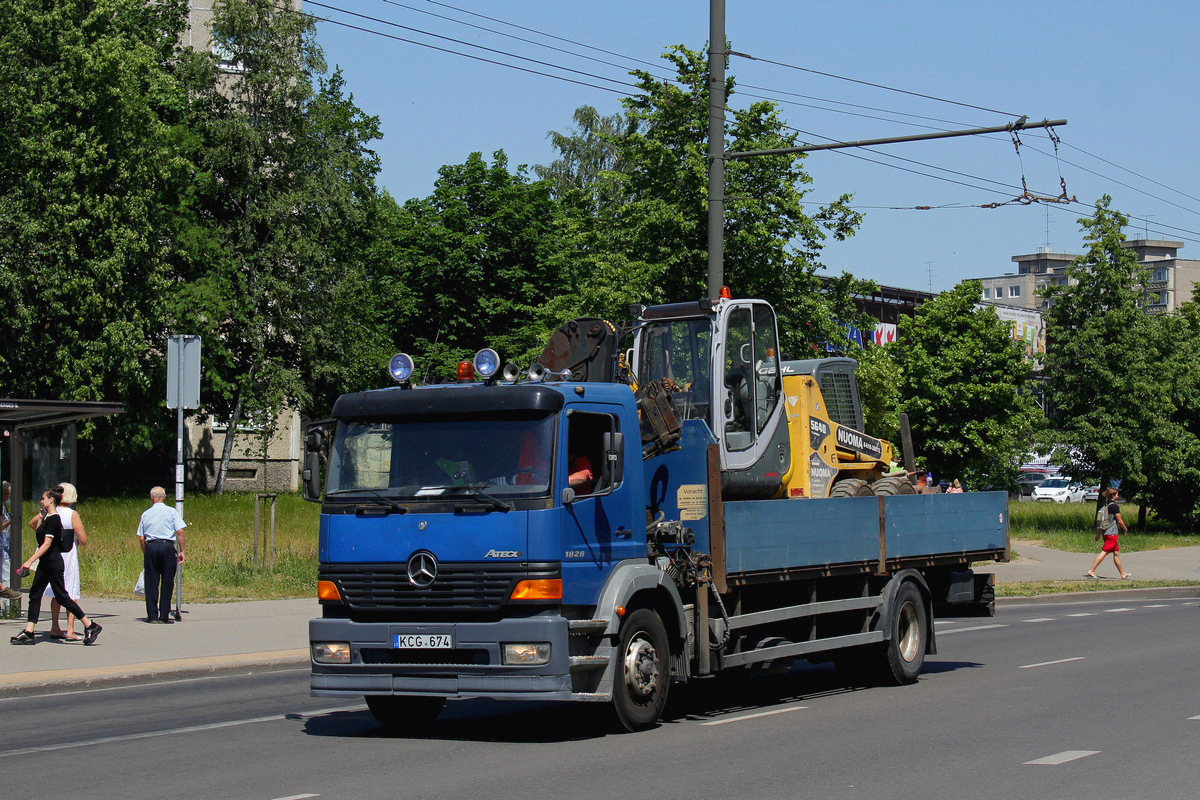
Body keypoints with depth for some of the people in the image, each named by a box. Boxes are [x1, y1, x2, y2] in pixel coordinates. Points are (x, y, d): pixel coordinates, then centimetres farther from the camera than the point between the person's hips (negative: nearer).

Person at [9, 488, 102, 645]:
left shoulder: (53, 519, -17)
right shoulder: (48, 517, 12)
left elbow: (46, 544, -23)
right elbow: (39, 533, 21)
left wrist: (30, 561, -25)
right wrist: (41, 517, 16)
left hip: (53, 563, -10)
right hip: (45, 563, 10)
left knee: (62, 597, -6)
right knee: (34, 595, 6)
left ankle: (90, 626, 1)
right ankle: (28, 633, 5)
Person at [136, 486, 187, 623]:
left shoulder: (146, 514, 9)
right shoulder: (171, 512, 3)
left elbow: (141, 538, 8)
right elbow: (180, 531, -6)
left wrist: (145, 554, 17)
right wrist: (181, 551, -2)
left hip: (151, 547, 2)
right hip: (167, 547, -2)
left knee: (151, 583, 5)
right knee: (167, 582, 3)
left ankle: (152, 616, 4)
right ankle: (164, 616, 2)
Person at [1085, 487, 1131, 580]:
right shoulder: (1115, 506, -12)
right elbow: (1120, 521, -11)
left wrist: (1098, 533, 19)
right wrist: (1125, 529, 6)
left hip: (1106, 532, 9)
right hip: (1112, 533, -9)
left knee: (1116, 552, 14)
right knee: (1104, 552, -10)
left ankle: (1123, 574, 20)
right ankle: (1091, 571, -16)